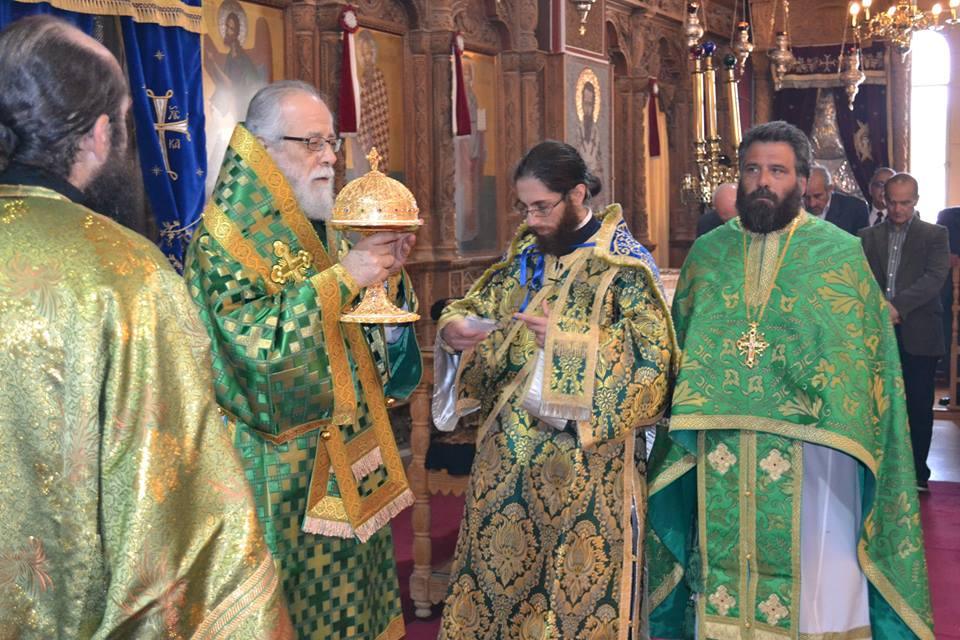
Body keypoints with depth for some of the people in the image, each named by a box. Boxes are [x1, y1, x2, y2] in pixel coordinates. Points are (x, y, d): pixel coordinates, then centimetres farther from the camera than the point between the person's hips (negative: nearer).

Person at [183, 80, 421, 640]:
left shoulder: (328, 231, 11)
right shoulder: (226, 241, -11)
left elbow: (379, 333, 12)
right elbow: (257, 342, -24)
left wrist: (389, 273, -6)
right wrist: (341, 279, -24)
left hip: (352, 458, 7)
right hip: (286, 467, -7)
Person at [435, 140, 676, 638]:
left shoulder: (624, 265, -8)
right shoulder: (525, 255, 10)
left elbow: (653, 356, -14)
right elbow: (477, 307, 17)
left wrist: (568, 342, -22)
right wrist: (456, 328, -6)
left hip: (586, 465, -5)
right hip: (508, 455, 5)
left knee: (577, 582, 3)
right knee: (498, 567, 10)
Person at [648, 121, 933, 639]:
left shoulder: (841, 253, 1)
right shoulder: (706, 253, 10)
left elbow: (862, 351, -2)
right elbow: (681, 346, 13)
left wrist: (840, 420, -14)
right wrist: (693, 404, 1)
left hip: (810, 449, -2)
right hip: (722, 455, 3)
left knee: (814, 580, 3)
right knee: (724, 577, 11)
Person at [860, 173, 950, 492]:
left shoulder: (935, 235, 5)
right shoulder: (868, 236, 13)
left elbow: (935, 277, -8)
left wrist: (897, 305, -19)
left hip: (918, 334, -2)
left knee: (918, 406, 3)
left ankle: (917, 473, 15)